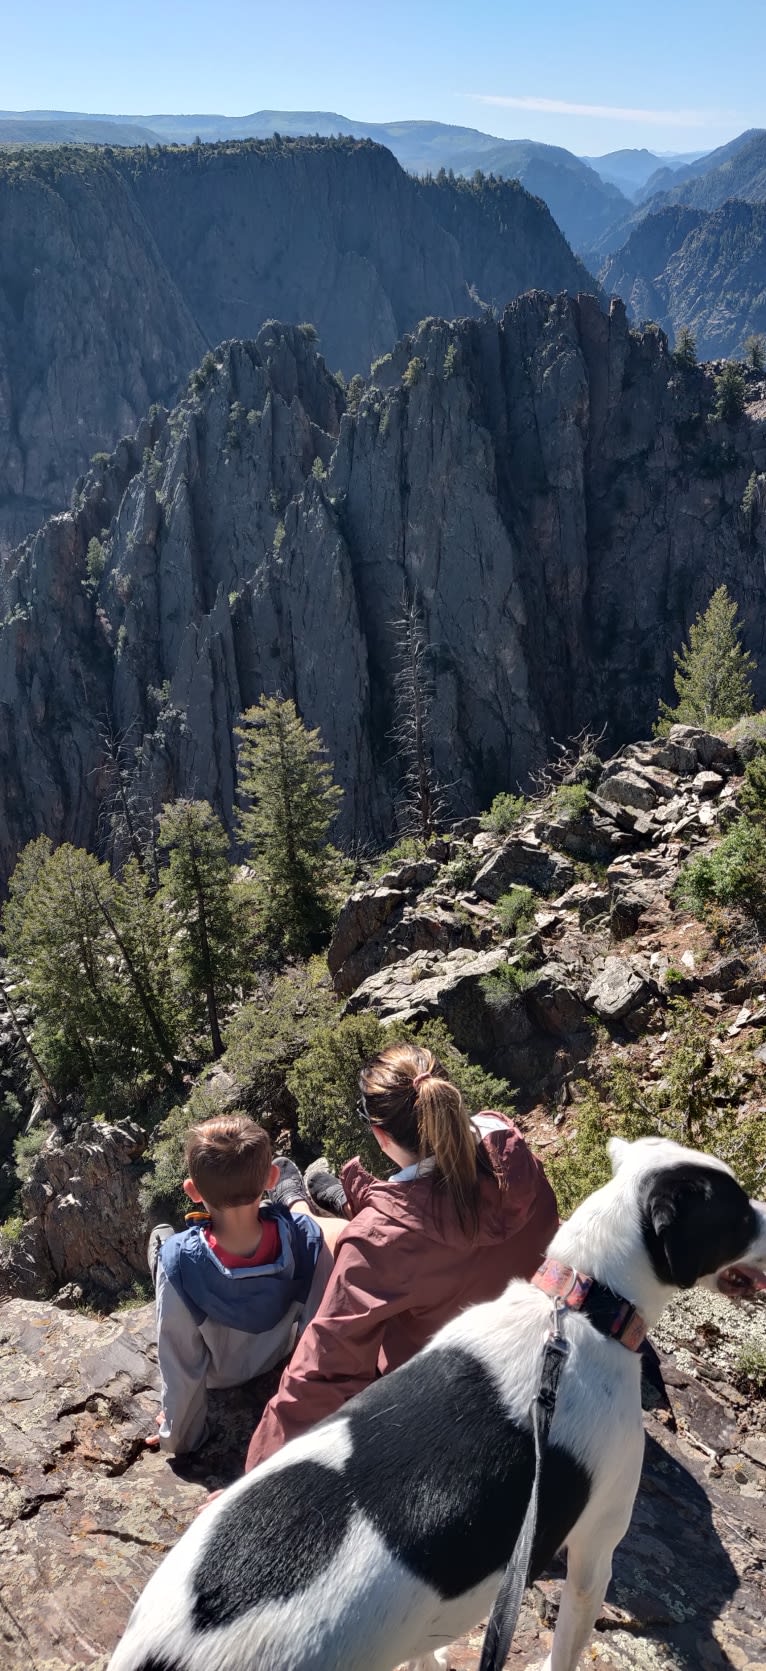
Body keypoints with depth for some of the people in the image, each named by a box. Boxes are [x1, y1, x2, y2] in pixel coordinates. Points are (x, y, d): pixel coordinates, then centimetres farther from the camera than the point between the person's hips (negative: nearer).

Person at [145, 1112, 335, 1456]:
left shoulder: (179, 1261, -41)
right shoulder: (305, 1236, -38)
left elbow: (182, 1366, -27)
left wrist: (179, 1437, -8)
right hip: (280, 1352, 1)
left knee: (160, 1234, 20)